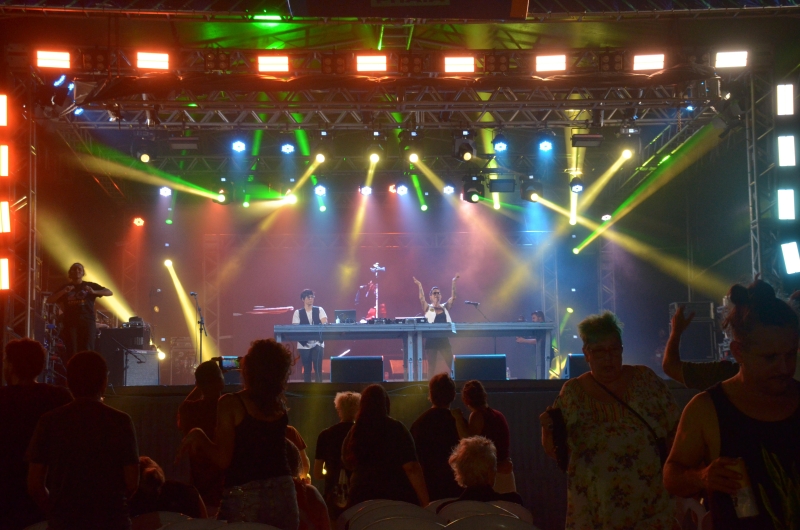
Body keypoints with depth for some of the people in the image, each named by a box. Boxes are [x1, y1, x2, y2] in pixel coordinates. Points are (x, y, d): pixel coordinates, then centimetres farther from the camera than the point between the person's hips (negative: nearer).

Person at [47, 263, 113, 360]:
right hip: (70, 323, 2)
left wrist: (94, 292, -17)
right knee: (71, 352, -4)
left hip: (87, 323, -2)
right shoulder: (65, 288, 13)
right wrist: (63, 292, -10)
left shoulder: (90, 286, 8)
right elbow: (49, 300, 6)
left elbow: (110, 293, 0)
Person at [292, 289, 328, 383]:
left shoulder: (319, 310, 6)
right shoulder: (298, 312, 4)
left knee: (318, 367, -9)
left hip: (317, 343, 0)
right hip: (304, 344, 0)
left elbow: (325, 323, -6)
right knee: (307, 368, 5)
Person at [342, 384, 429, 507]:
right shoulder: (395, 429, -7)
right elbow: (411, 468, -14)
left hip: (362, 498, 4)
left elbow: (349, 465, 23)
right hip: (397, 498, -4)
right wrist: (425, 502, -11)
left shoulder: (354, 432, 5)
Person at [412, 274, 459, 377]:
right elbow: (422, 299, -12)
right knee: (432, 365, 0)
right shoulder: (428, 308, 4)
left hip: (444, 339, 2)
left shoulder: (445, 307, 11)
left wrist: (453, 283, -8)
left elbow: (453, 297, 0)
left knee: (450, 363, -4)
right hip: (431, 340, -2)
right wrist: (420, 286, -24)